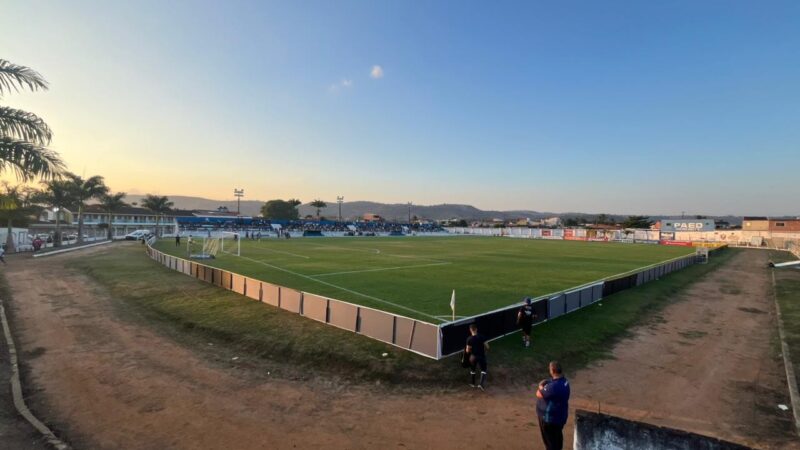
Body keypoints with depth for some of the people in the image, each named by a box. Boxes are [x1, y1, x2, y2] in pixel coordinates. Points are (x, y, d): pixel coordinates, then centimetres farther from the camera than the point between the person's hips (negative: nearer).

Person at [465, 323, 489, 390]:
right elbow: (487, 347, -8)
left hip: (473, 356, 0)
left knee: (473, 370, 21)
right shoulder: (481, 336, -12)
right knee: (483, 370, 14)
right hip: (482, 355, 0)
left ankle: (473, 383, 35)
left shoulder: (469, 339, -15)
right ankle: (481, 384, -1)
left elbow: (467, 351, -10)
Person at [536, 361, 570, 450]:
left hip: (550, 418, -9)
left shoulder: (554, 386, -35)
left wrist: (541, 387, -5)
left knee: (550, 440, 8)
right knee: (557, 436, 25)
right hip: (559, 416, 9)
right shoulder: (563, 380, -3)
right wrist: (545, 385, -5)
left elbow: (539, 394, -21)